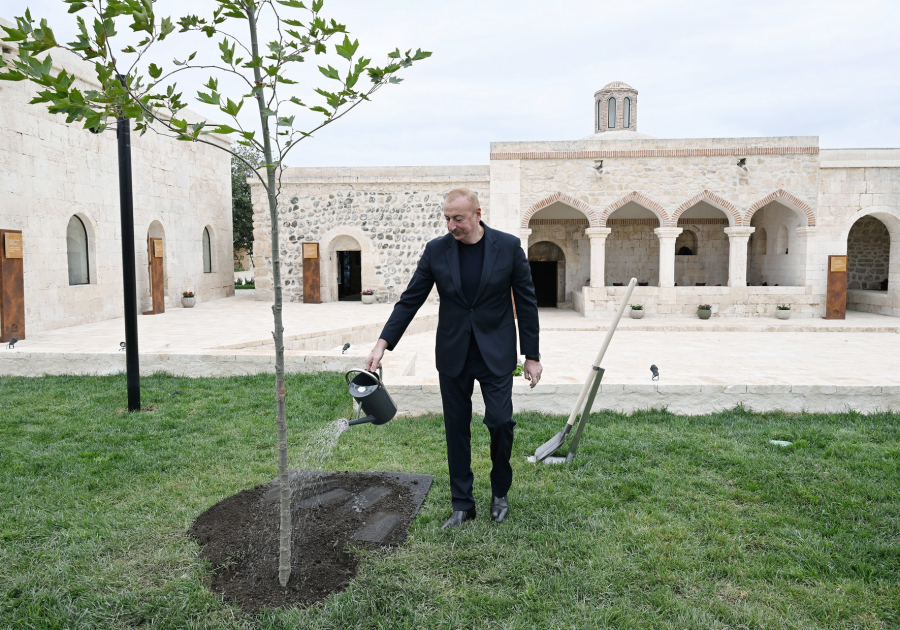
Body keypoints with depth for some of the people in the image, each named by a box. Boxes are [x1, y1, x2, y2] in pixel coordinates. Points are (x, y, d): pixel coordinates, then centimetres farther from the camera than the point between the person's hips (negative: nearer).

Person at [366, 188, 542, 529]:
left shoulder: (508, 246, -7)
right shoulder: (436, 250, -2)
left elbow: (526, 302, -2)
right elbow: (410, 300, 0)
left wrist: (532, 356, -2)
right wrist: (382, 344, -9)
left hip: (495, 353, -2)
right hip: (453, 355, 2)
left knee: (500, 421, -4)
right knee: (456, 428, 7)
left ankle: (500, 492, 23)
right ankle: (462, 504, 21)